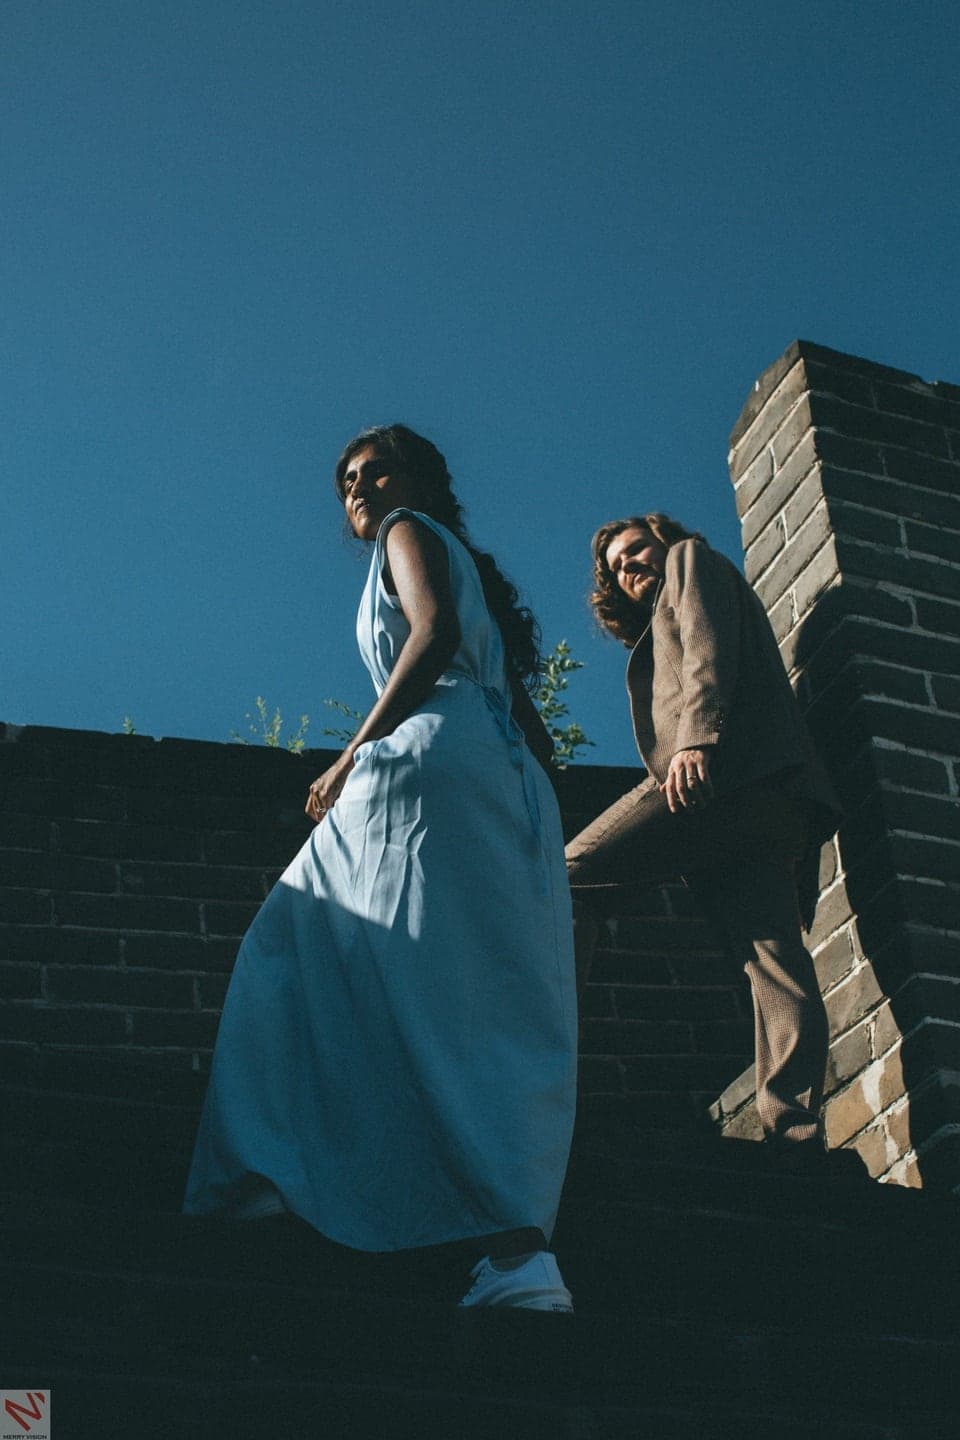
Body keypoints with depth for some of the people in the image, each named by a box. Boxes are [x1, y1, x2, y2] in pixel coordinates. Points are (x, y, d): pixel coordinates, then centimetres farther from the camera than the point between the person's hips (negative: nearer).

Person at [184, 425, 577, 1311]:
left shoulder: (411, 532, 10)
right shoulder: (471, 571, 34)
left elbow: (434, 630, -12)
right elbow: (527, 719, 27)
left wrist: (354, 754, -12)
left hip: (431, 758, -9)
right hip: (515, 786, 9)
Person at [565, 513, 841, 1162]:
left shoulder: (693, 560, 18)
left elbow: (710, 647, -3)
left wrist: (696, 738, -19)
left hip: (727, 769, -9)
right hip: (769, 805, 9)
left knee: (574, 876, -8)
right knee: (774, 956, -8)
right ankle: (796, 1134, -18)